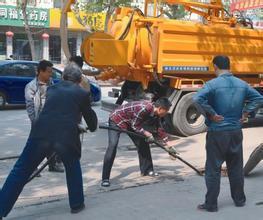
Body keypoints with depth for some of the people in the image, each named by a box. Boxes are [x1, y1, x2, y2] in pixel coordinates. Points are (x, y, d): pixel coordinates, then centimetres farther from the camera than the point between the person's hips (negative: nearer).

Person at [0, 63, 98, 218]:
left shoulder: (52, 89, 26)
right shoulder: (82, 93, 17)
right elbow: (89, 115, 29)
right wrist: (93, 127, 53)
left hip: (42, 133, 2)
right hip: (66, 136, -1)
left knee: (21, 171, 10)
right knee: (73, 168, 27)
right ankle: (77, 204, 31)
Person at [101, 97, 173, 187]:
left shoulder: (155, 114, -7)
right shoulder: (144, 108, -34)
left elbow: (159, 129, 6)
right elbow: (135, 126, -26)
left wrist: (167, 143, 5)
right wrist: (146, 133, -25)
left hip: (130, 122, 9)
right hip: (116, 120, -9)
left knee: (143, 143, 5)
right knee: (112, 145, -20)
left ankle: (146, 170, 20)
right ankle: (105, 179, -20)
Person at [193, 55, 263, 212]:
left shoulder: (213, 84, -13)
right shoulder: (242, 84, 4)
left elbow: (198, 99, -28)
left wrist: (212, 114, -17)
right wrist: (246, 112, 8)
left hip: (217, 133, -5)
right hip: (236, 132, 5)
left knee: (213, 169, 4)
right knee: (236, 168, 18)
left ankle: (211, 204, 10)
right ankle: (240, 199, 29)